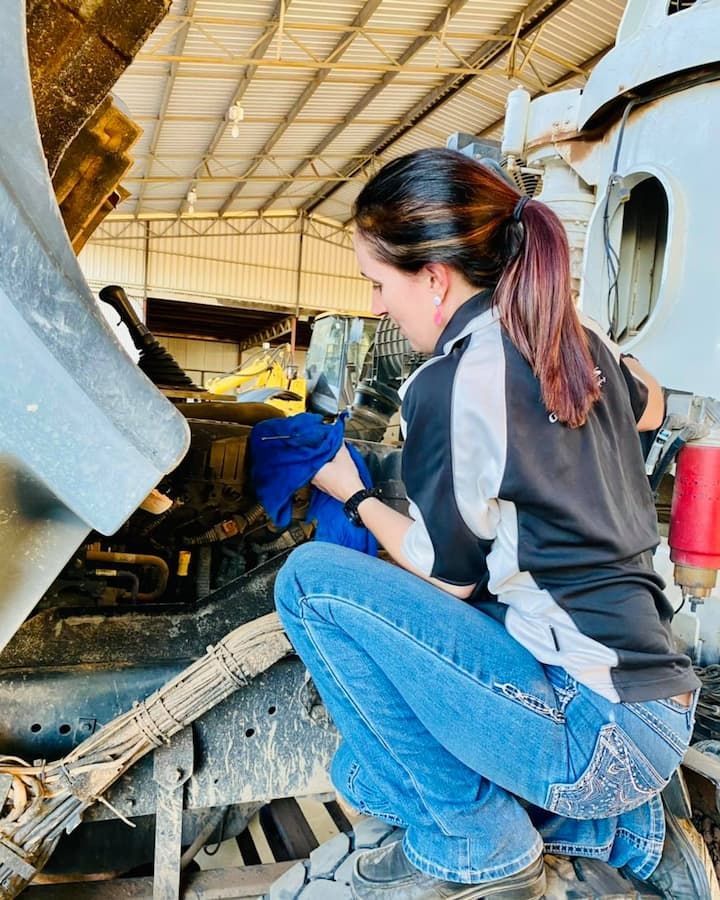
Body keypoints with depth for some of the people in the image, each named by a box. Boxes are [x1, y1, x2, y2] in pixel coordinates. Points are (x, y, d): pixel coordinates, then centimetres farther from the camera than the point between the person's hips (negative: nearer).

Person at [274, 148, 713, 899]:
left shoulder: (453, 383, -20)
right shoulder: (580, 344, 5)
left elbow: (447, 578, -9)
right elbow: (648, 407, 29)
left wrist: (353, 495, 6)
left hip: (596, 735, -9)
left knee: (312, 579, -13)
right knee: (367, 773, 21)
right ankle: (623, 829, 16)